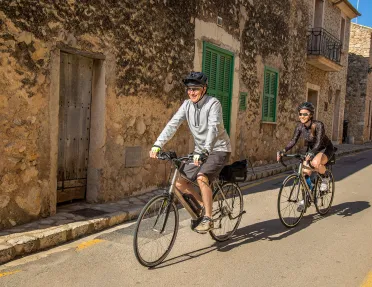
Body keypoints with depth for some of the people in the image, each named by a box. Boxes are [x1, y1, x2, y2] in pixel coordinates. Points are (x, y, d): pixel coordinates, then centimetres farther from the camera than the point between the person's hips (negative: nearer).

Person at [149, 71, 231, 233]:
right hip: (200, 151, 6)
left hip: (218, 150, -6)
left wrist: (204, 151, -45)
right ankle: (203, 205, 19)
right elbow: (173, 124, -10)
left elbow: (213, 128, -31)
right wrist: (158, 145, -23)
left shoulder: (213, 104, -17)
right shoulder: (187, 105, -1)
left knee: (201, 178, -29)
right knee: (179, 183, -2)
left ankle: (208, 218, -14)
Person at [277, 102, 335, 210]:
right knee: (305, 172, -9)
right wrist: (283, 151, -32)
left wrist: (310, 154, -54)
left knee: (315, 162, -37)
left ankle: (325, 178, -5)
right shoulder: (300, 126, -12)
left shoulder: (318, 125, -28)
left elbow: (318, 143, -38)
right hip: (312, 150, 6)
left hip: (326, 149, -6)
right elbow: (293, 141, -16)